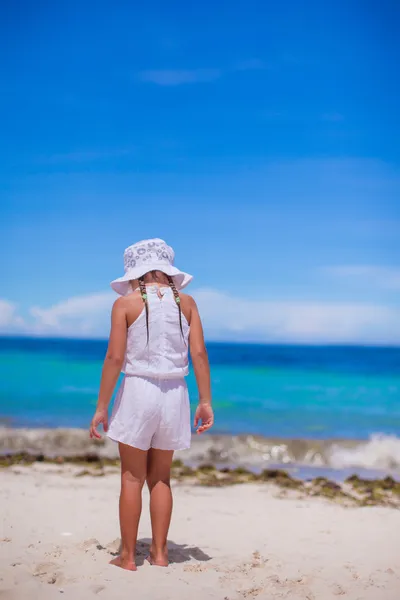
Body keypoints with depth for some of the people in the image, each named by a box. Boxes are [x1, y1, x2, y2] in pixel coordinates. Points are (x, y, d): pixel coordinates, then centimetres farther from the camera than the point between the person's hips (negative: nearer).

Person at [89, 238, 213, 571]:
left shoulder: (126, 303, -5)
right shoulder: (186, 302, 4)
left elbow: (115, 357, -10)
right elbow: (199, 353, -2)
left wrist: (102, 407, -6)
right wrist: (205, 401, 2)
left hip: (137, 392, -3)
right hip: (174, 394, 3)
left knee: (132, 478, 8)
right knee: (161, 478, 15)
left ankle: (128, 555, 13)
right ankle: (159, 552, 17)